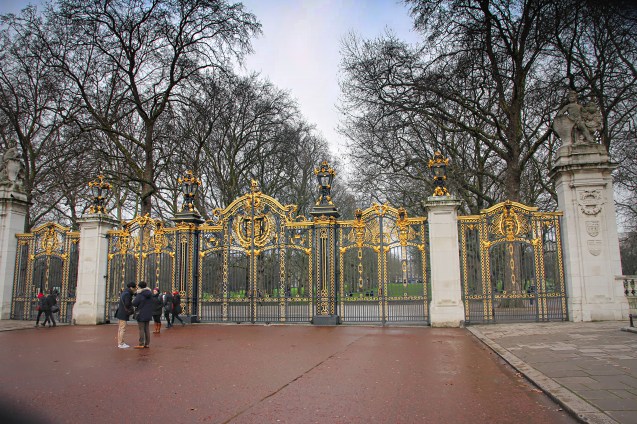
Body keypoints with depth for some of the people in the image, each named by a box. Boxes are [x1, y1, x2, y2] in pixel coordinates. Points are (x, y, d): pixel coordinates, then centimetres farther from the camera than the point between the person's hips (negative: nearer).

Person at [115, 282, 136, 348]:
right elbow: (127, 304, -23)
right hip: (123, 314, -10)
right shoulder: (127, 294, -16)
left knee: (120, 329, 12)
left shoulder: (124, 293, 15)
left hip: (120, 313, 10)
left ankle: (120, 343, 18)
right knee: (122, 329, -7)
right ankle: (120, 344, -5)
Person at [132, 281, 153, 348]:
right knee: (147, 329, 11)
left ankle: (141, 344, 0)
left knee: (141, 329, -2)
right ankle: (147, 344, 13)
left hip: (141, 314, -7)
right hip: (148, 314, 7)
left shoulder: (140, 295, -17)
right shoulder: (150, 294, 3)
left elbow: (134, 304, -16)